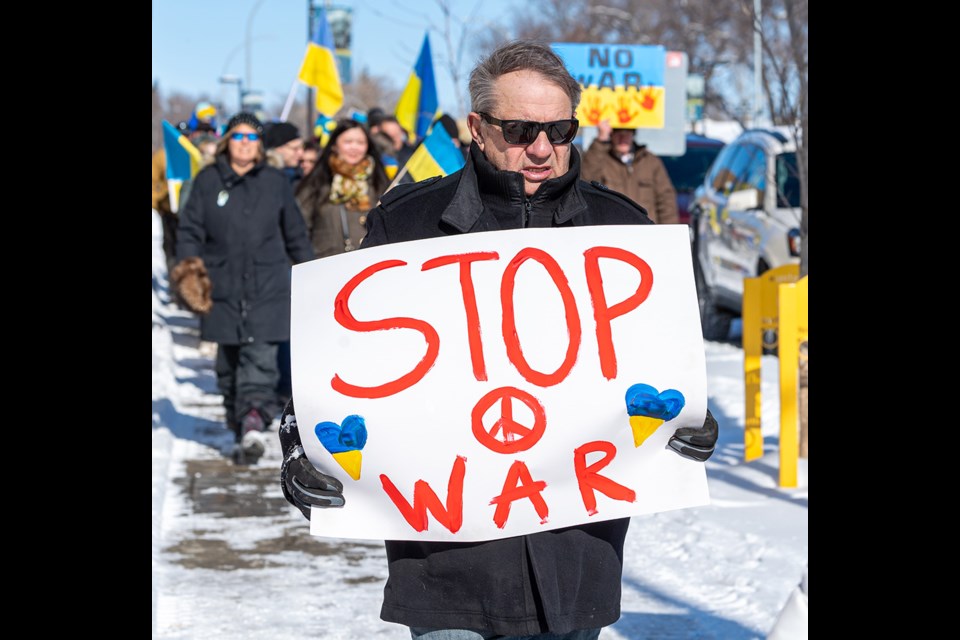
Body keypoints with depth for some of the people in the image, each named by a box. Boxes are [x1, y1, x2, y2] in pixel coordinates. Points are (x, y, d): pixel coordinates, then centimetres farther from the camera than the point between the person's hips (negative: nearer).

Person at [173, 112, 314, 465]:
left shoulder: (276, 182, 9)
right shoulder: (207, 181, 8)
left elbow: (296, 235, 15)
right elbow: (190, 229, 8)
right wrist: (188, 264, -7)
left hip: (269, 288, -1)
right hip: (223, 288, 1)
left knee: (260, 356, -13)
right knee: (229, 360, 7)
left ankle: (253, 423, -23)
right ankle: (239, 426, 17)